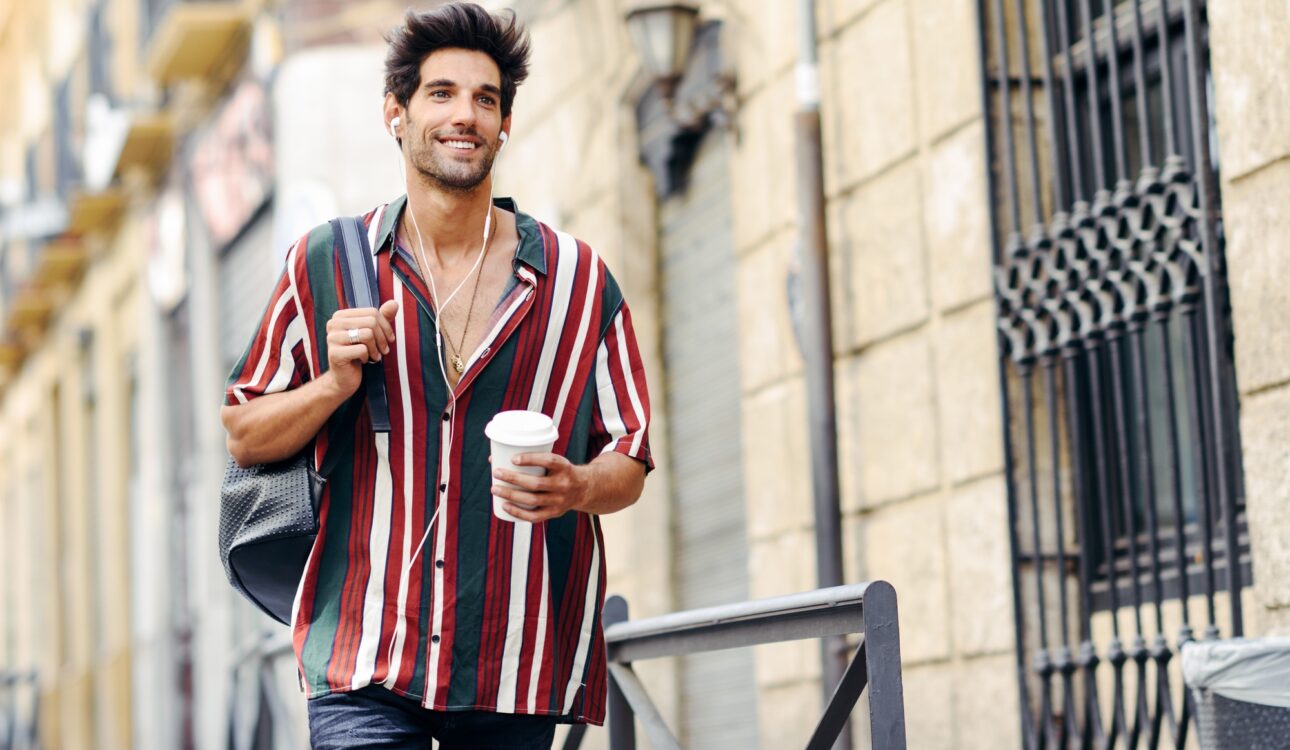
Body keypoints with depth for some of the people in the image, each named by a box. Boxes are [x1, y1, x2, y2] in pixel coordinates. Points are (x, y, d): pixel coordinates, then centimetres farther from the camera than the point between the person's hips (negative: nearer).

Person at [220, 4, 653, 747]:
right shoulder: (326, 264, 6)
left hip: (520, 660, 1)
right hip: (365, 658, -1)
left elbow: (630, 461, 9)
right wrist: (336, 385, -9)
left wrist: (575, 488, -14)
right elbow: (244, 435, 10)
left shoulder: (578, 279, 6)